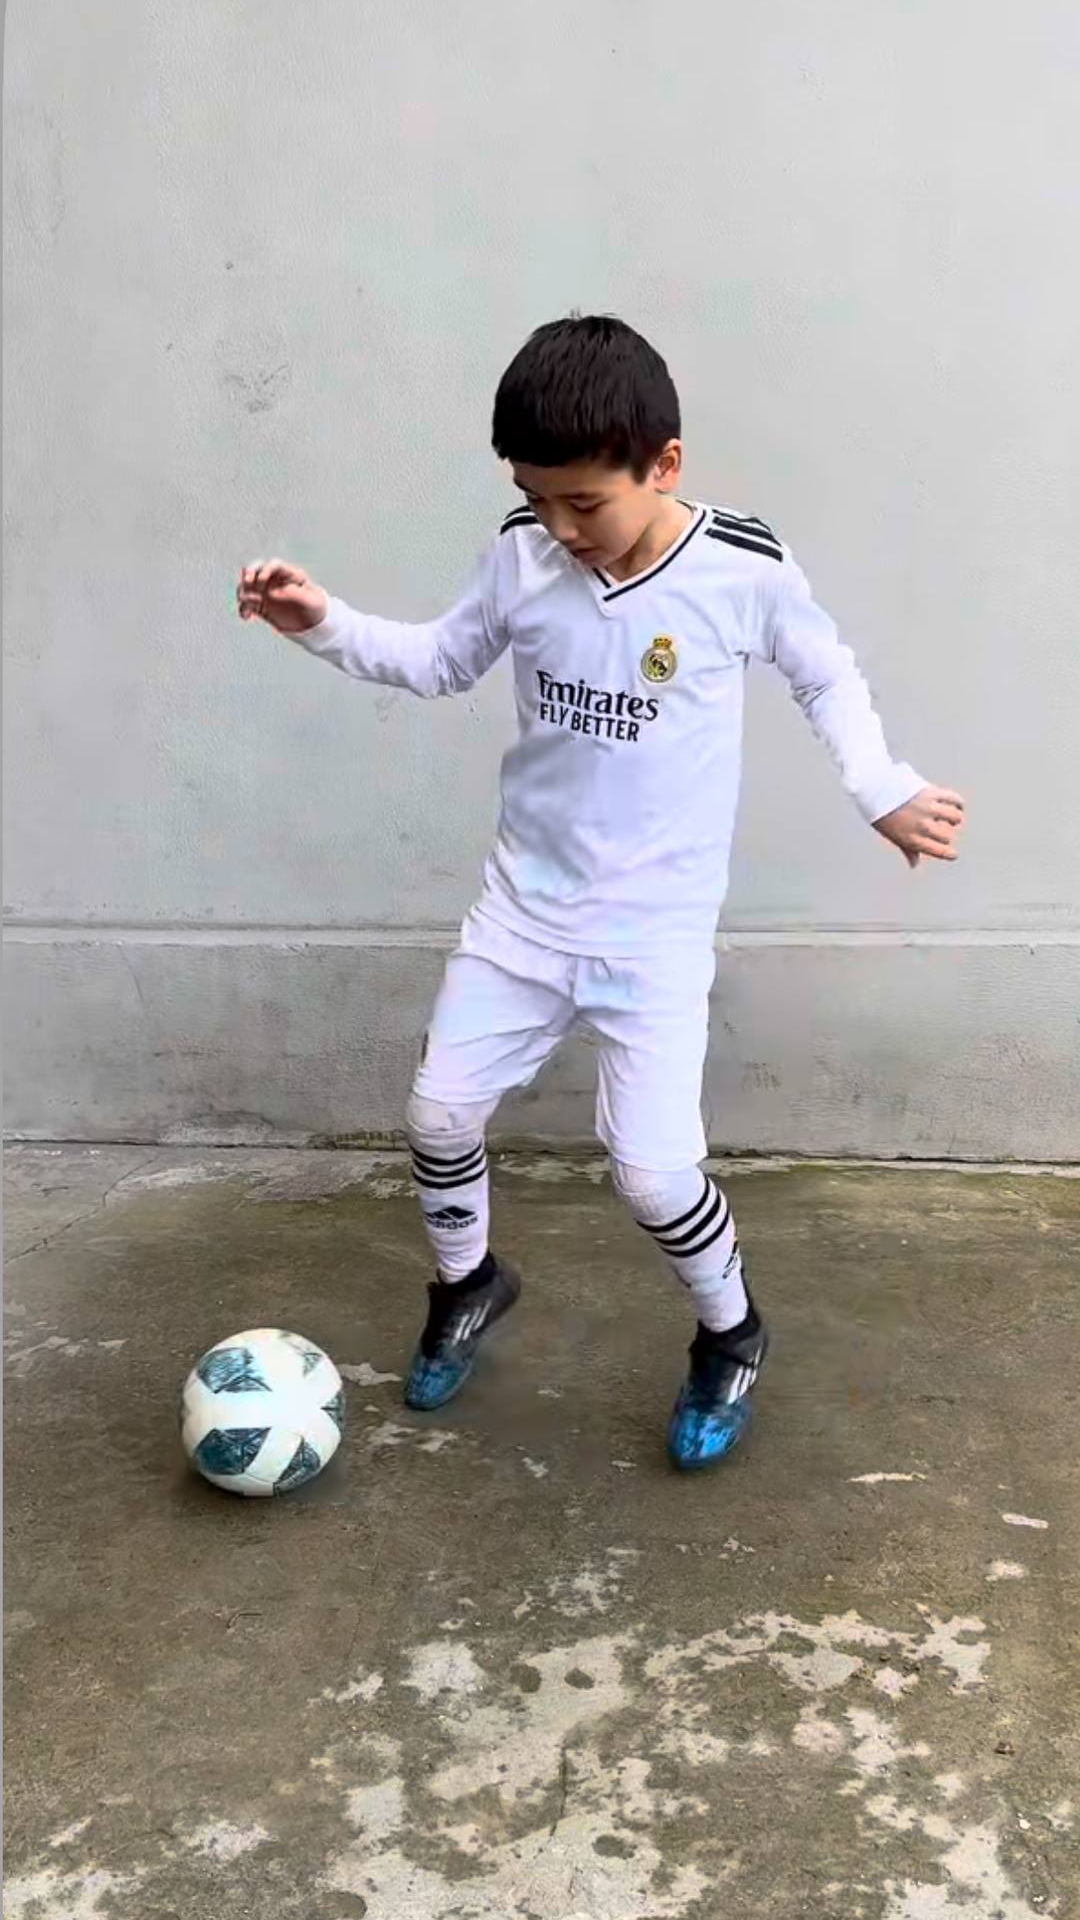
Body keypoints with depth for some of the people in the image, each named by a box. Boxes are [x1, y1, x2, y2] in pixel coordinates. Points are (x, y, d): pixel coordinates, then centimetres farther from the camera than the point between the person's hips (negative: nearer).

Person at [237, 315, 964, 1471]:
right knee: (439, 1113, 5)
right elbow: (444, 661, 8)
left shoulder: (744, 572, -15)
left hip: (657, 928, -3)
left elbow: (827, 678, 3)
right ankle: (468, 1283, 37)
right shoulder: (521, 554, -7)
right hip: (523, 903, 4)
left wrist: (882, 789, -5)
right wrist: (326, 626, -5)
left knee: (653, 1172, -9)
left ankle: (731, 1334, 22)